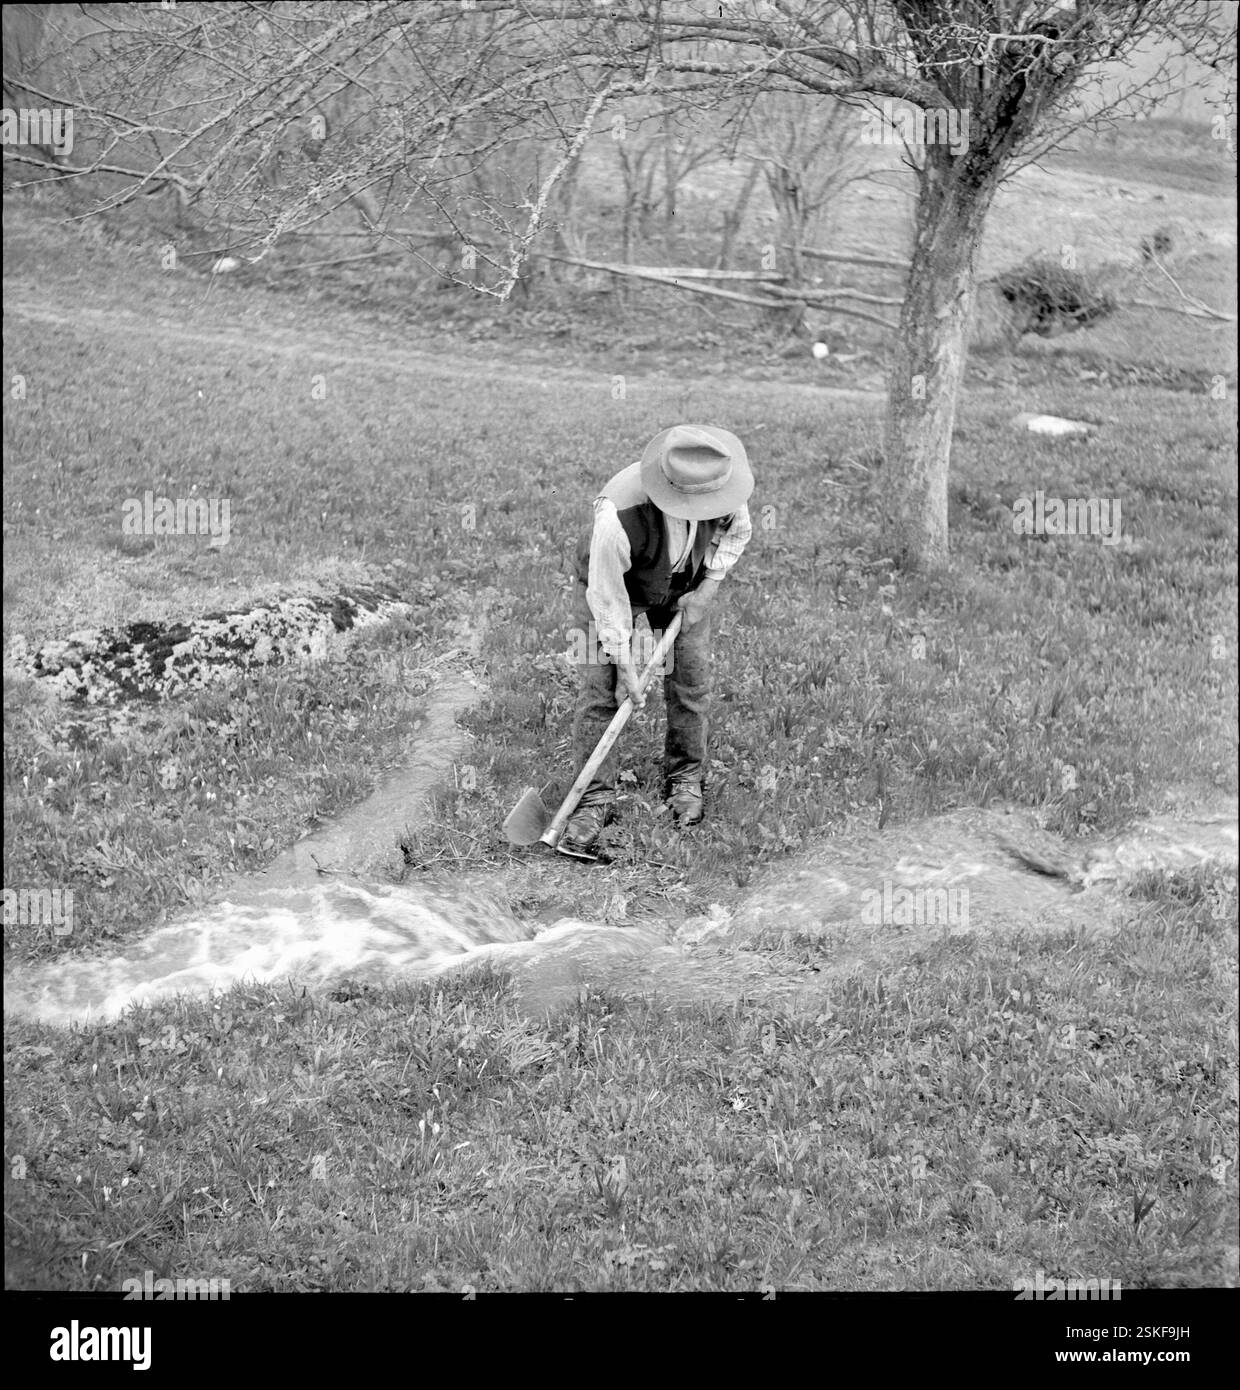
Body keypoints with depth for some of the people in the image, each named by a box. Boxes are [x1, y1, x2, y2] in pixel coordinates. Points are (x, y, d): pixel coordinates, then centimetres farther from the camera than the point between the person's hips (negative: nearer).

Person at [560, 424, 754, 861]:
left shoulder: (720, 480, -30)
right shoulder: (618, 516, -43)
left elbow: (737, 530, -5)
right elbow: (607, 596, -30)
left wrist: (708, 586, -13)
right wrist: (625, 666, -22)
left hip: (687, 585, 4)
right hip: (614, 582, -4)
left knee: (691, 684, 4)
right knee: (601, 691, -9)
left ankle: (685, 780, 24)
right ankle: (594, 800, 0)